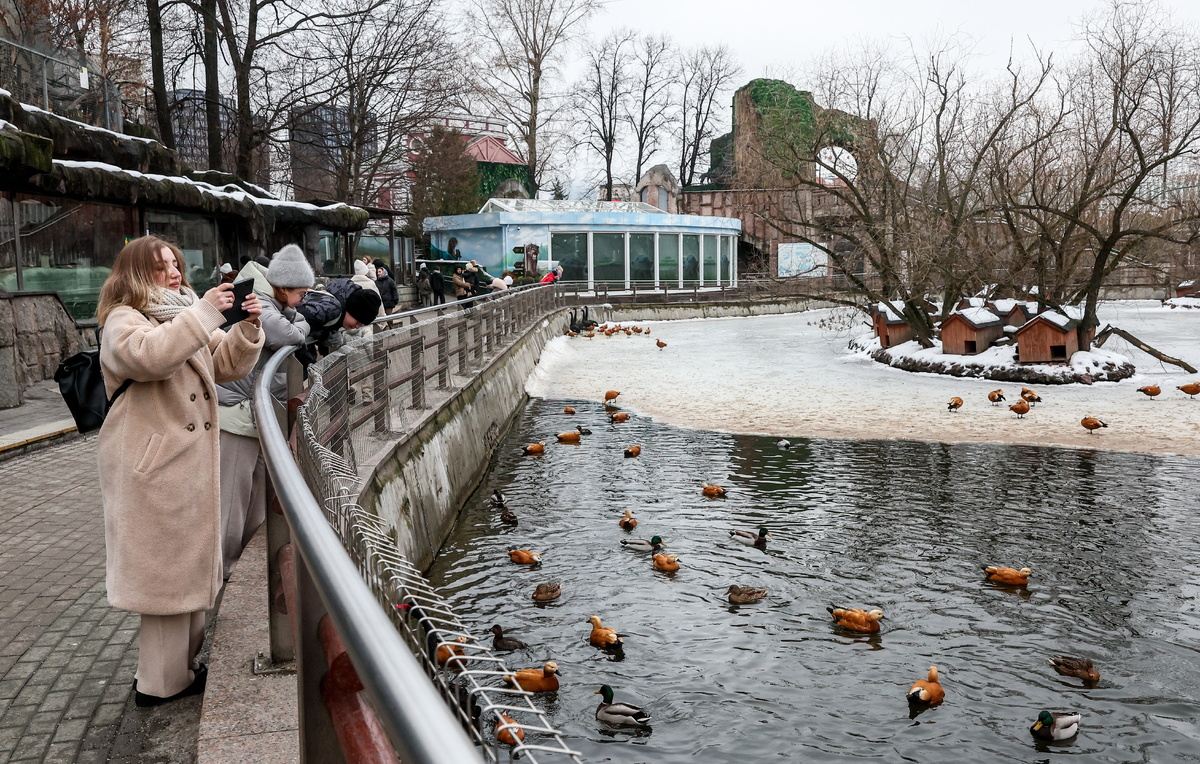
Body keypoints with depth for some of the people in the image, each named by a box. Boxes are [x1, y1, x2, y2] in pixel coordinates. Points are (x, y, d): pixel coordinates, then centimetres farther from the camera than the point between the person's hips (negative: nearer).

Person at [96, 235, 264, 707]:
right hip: (156, 467, -9)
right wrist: (204, 313, -30)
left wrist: (248, 327, -5)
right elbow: (148, 356, -31)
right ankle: (162, 681, 9)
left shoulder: (187, 318, 19)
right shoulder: (123, 320, -9)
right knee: (166, 567, -2)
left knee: (191, 562, 15)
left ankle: (183, 663, 29)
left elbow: (229, 365, 13)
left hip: (194, 462, 9)